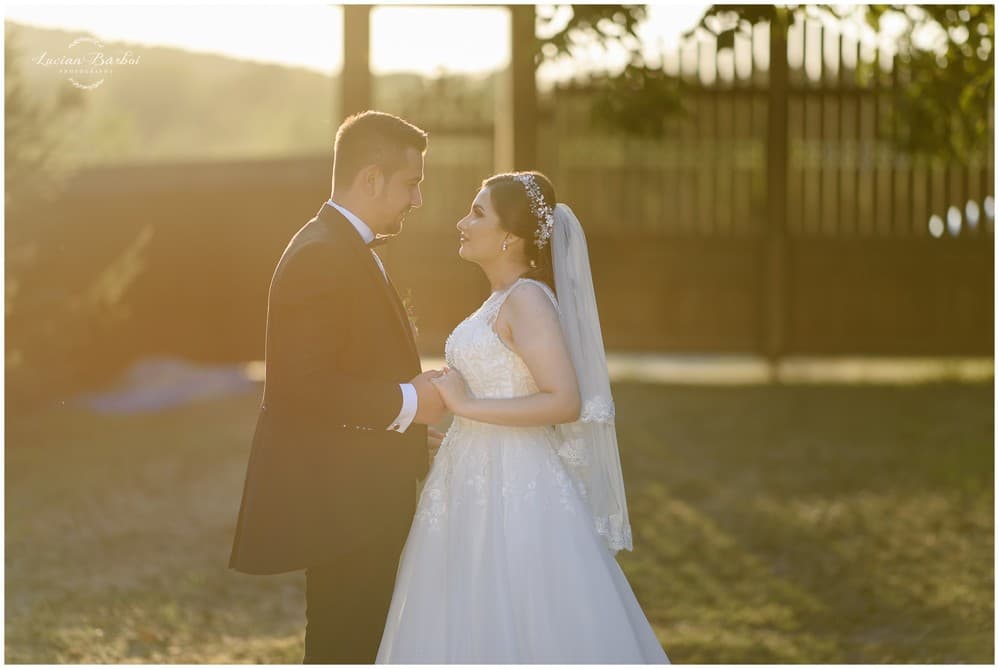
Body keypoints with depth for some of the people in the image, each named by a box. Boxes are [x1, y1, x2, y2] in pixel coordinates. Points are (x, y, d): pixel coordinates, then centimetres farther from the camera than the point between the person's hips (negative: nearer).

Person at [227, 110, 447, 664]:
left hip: (360, 499, 11)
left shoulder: (343, 249, 16)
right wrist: (406, 403, -18)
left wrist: (410, 431, 15)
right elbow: (304, 384, -25)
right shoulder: (321, 256, -18)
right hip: (339, 503, -11)